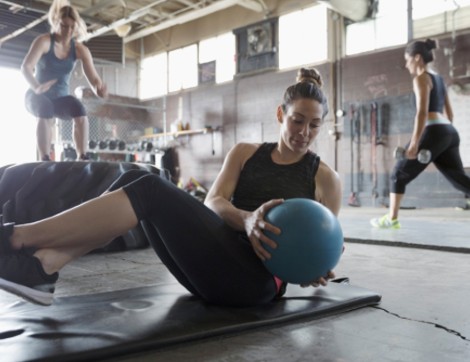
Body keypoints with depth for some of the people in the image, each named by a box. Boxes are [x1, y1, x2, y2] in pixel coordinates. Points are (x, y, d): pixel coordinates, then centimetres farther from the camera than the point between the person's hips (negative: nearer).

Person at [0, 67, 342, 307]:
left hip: (257, 279, -4)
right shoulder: (244, 153, 14)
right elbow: (212, 202, -1)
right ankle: (40, 267, -26)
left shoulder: (326, 179, 7)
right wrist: (246, 220, -24)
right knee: (136, 180, -17)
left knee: (151, 190, -23)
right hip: (214, 264, 5)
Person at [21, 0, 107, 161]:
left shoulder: (80, 49, -5)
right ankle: (45, 160, -33)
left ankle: (82, 158, -26)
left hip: (61, 96, 3)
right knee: (46, 113, -36)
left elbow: (94, 78, -12)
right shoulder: (44, 41, -14)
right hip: (38, 96, -3)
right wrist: (36, 87, -46)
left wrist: (99, 88, -37)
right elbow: (26, 67, -25)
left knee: (81, 113, -28)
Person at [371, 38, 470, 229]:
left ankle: (391, 219, 10)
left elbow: (422, 112, -15)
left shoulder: (421, 78, -4)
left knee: (400, 174, 5)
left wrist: (414, 143, -18)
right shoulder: (438, 78, 22)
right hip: (449, 133, 8)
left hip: (433, 132, -8)